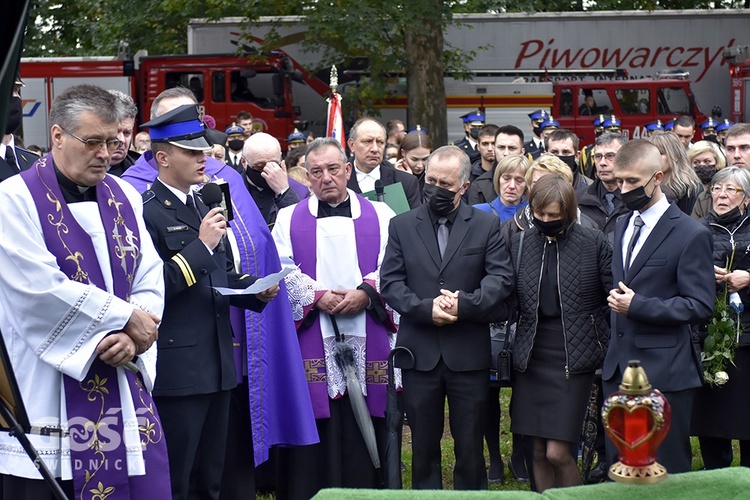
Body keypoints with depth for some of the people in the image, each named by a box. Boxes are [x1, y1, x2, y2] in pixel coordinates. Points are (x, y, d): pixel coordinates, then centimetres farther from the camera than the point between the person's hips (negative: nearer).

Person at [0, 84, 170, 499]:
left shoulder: (125, 197, 11)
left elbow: (150, 282, 7)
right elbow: (40, 290, -17)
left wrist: (133, 339, -13)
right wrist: (126, 317, -11)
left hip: (125, 389, 5)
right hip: (48, 397, -5)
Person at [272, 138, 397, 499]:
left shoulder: (380, 216, 12)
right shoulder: (289, 219, 13)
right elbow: (282, 274, 1)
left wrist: (366, 293, -14)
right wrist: (317, 297, -14)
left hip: (368, 346, 0)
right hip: (312, 347, 0)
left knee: (365, 439, 2)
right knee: (315, 442, -1)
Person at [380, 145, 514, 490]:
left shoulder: (487, 226, 4)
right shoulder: (401, 226, 7)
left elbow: (501, 278, -4)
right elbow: (390, 283, 0)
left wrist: (463, 304, -18)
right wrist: (425, 308, -15)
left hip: (469, 354, -1)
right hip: (420, 352, 1)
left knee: (469, 444, 6)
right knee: (423, 444, 9)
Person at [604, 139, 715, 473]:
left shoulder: (691, 234, -10)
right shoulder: (622, 225, 14)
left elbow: (700, 306, -13)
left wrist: (638, 306, -20)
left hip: (663, 371, -7)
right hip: (619, 367, 7)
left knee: (667, 474, 1)